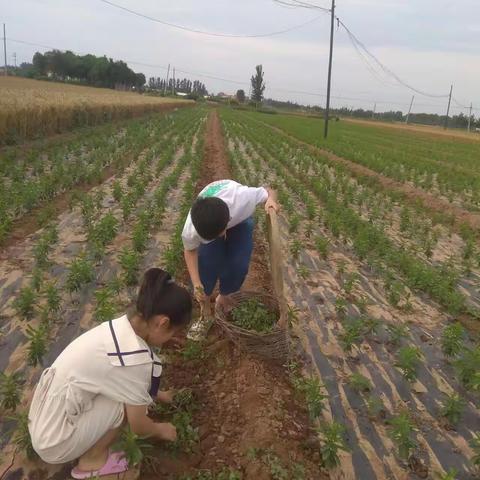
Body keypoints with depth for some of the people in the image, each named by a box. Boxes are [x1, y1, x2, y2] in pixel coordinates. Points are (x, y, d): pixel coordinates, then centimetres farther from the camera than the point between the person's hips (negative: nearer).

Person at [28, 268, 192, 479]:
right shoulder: (136, 358, -28)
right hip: (55, 443, -8)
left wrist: (157, 394, 31)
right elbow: (138, 425, -11)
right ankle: (92, 461, 6)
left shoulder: (120, 325, -4)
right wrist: (160, 430, 10)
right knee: (130, 401, -12)